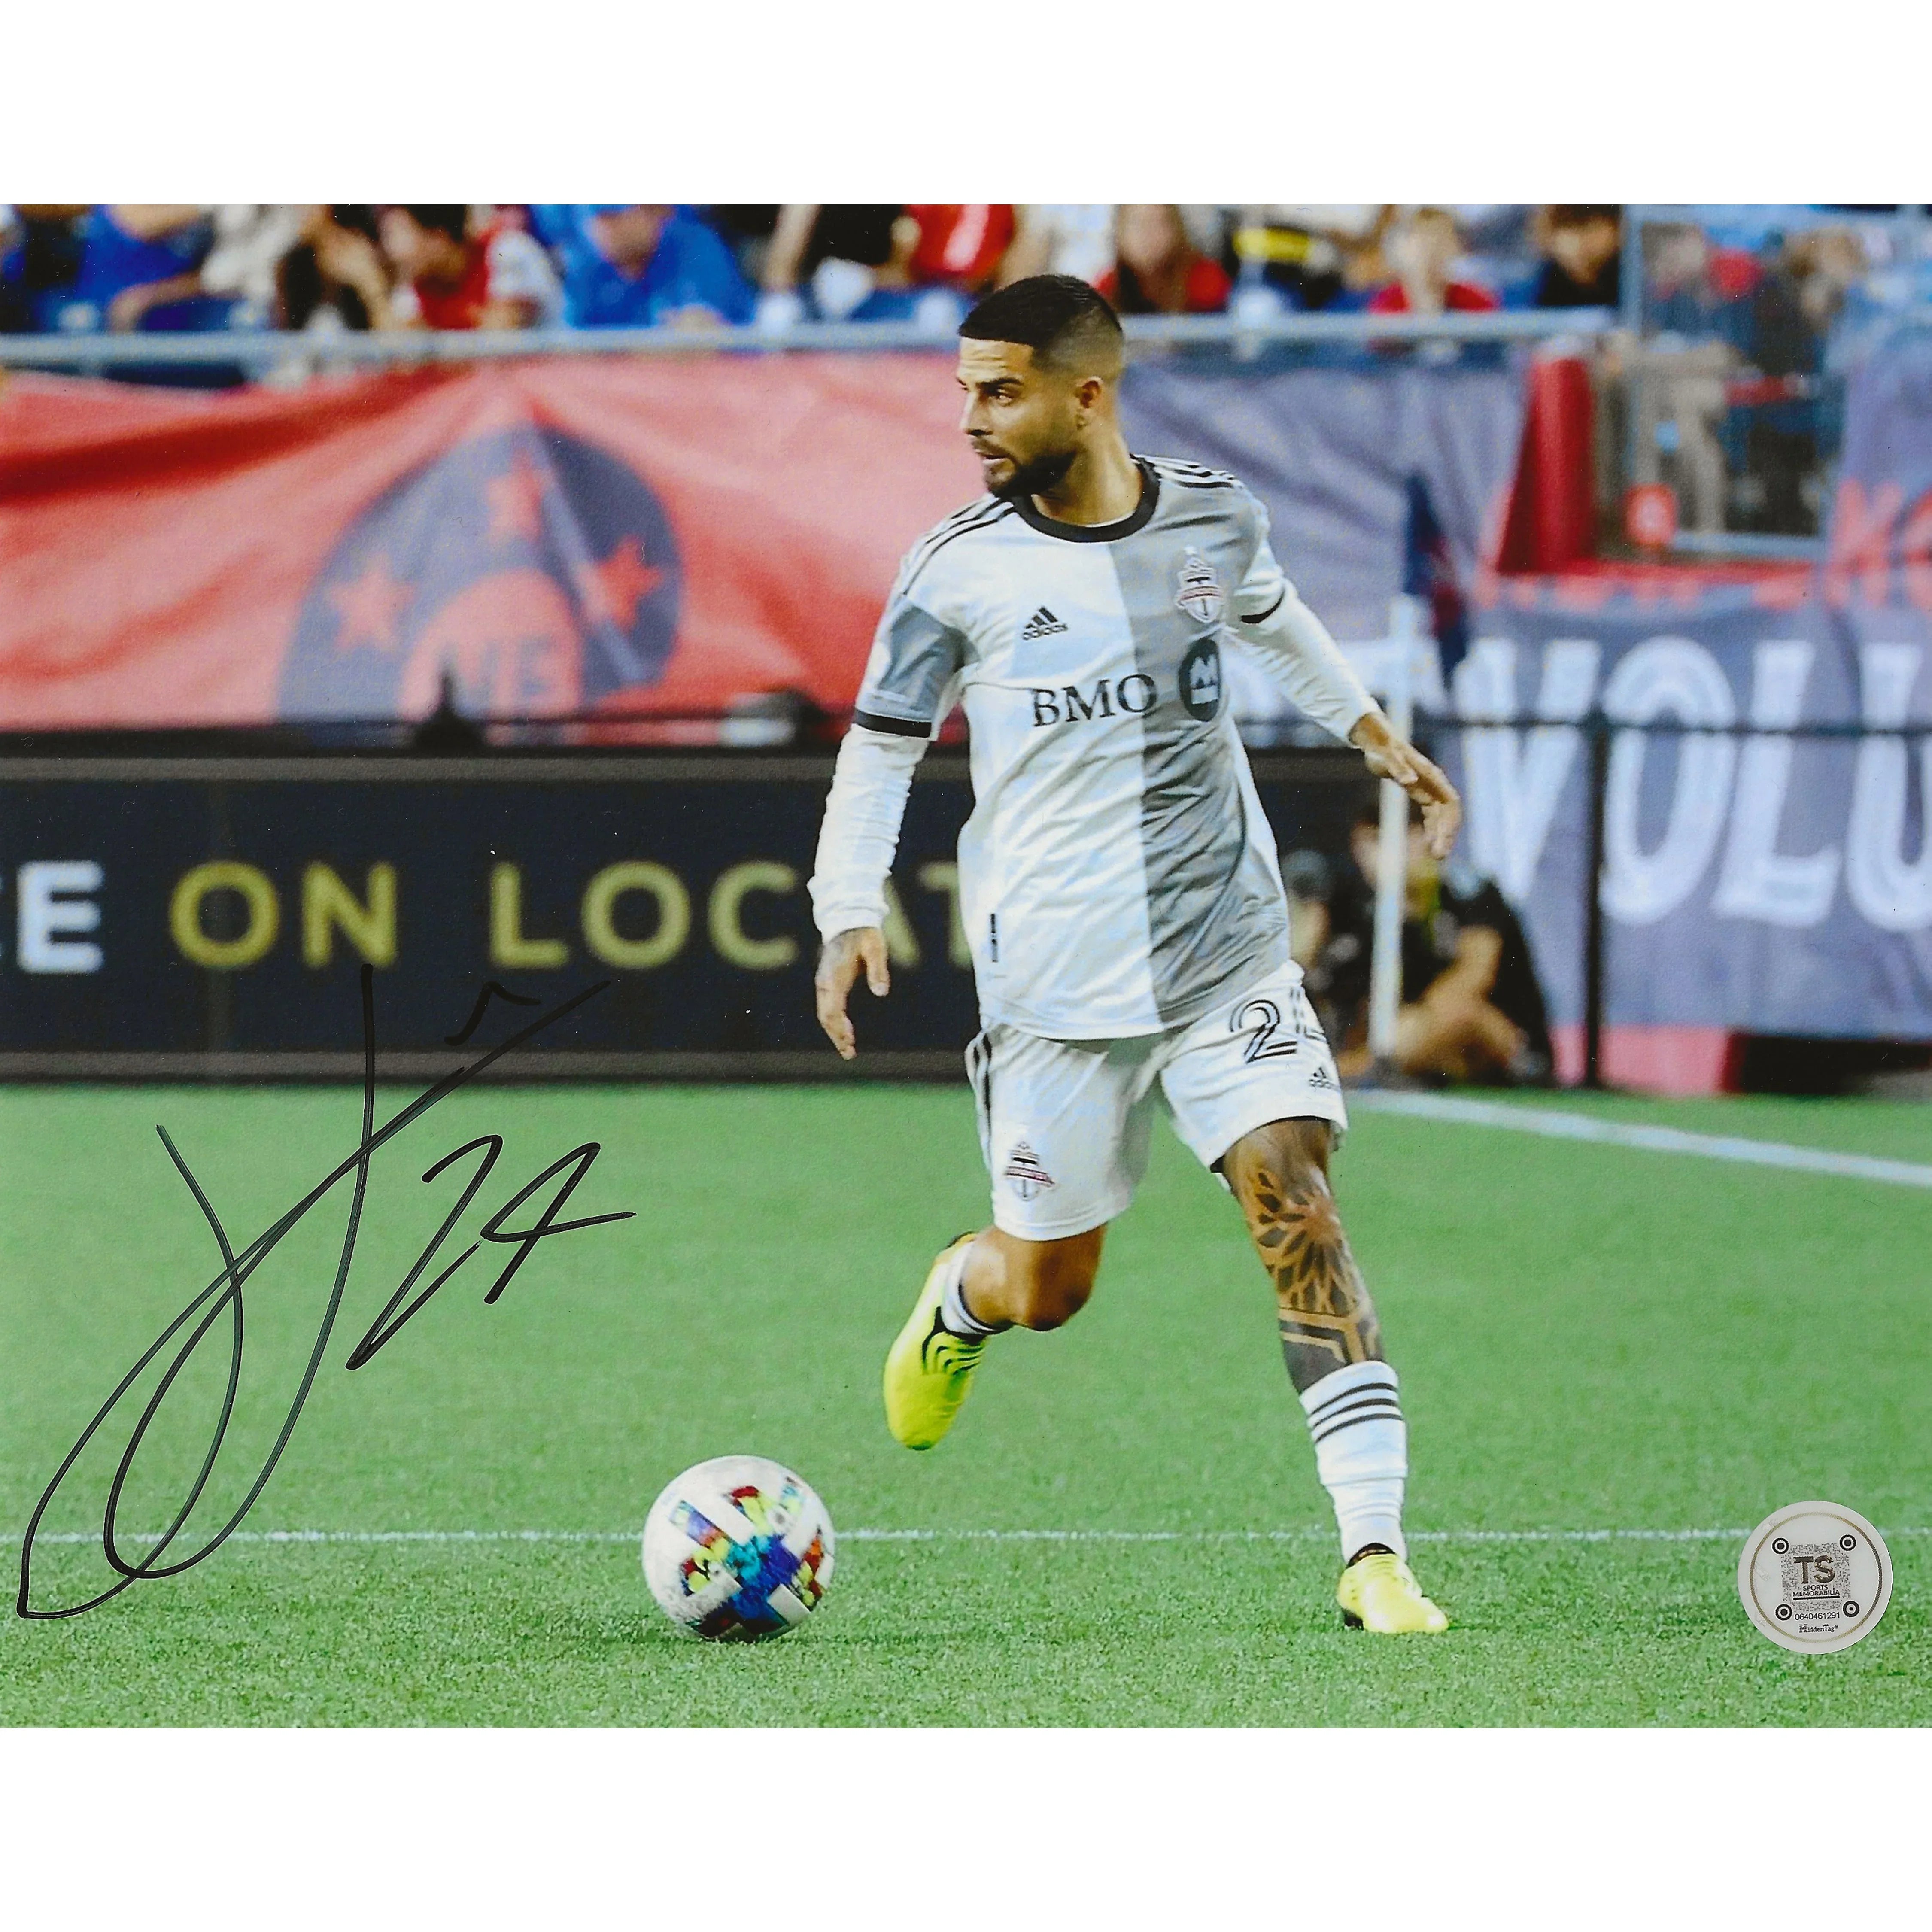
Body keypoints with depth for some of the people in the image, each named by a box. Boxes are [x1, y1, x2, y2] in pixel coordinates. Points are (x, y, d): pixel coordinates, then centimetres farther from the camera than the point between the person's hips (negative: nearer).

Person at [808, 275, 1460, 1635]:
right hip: (1058, 979, -1)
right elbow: (881, 747, 3)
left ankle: (1376, 1552, -17)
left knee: (1299, 1205, -16)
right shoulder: (960, 570, -6)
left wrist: (1370, 729, 32)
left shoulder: (1216, 518, 1)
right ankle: (960, 1300, 47)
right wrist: (852, 912, -11)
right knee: (1047, 1290, 7)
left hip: (1231, 950, 1)